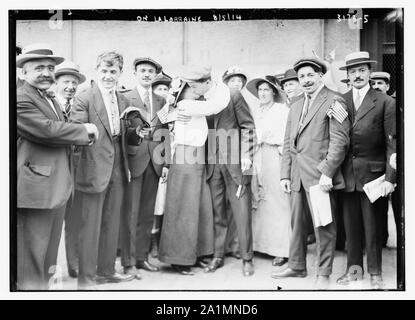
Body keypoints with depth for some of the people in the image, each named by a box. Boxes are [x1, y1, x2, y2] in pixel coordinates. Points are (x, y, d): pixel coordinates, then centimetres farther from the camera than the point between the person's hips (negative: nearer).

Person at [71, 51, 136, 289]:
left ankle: (106, 270, 27)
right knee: (91, 225, 0)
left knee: (112, 223, 14)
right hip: (95, 169, -7)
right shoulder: (84, 99, -8)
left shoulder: (124, 101, 14)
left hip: (118, 170, 7)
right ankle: (86, 277, 11)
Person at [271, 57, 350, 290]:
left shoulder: (333, 102, -4)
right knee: (297, 223, 12)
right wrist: (285, 174, 11)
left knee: (324, 225, -1)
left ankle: (324, 273, 9)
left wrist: (327, 172, -16)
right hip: (298, 175, 7)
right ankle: (297, 266, 24)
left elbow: (340, 141, -11)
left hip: (320, 175, -6)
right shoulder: (296, 106, 19)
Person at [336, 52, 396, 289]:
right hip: (347, 174, 3)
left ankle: (375, 273, 18)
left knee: (372, 225, 4)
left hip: (372, 173, -3)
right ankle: (354, 267, 25)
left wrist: (390, 178, -11)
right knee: (351, 224, 11)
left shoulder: (385, 103, -3)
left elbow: (392, 144, -5)